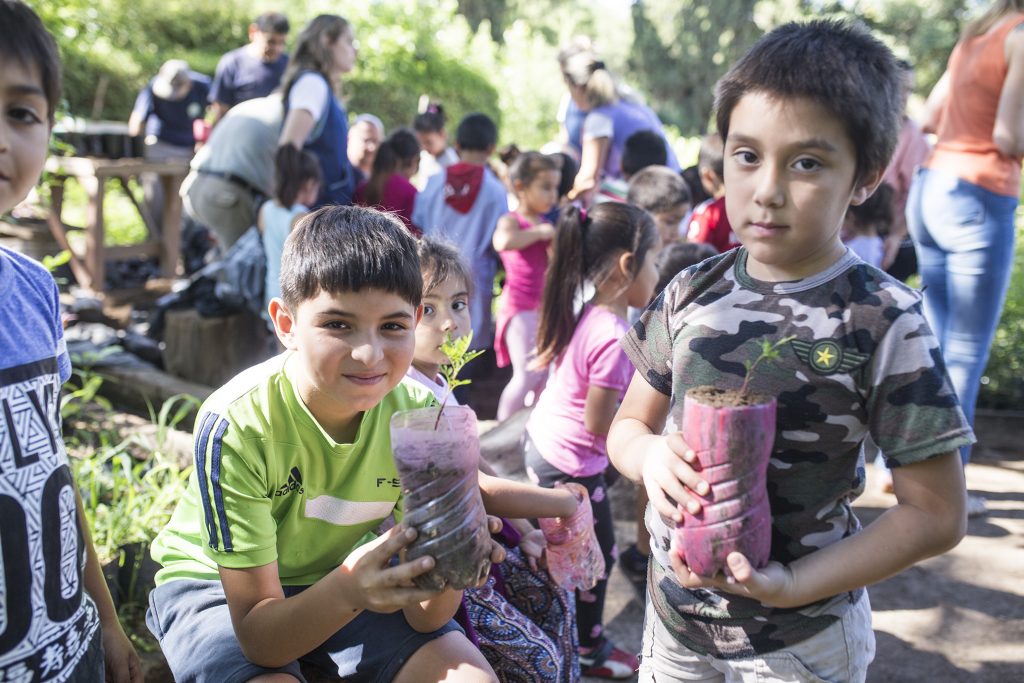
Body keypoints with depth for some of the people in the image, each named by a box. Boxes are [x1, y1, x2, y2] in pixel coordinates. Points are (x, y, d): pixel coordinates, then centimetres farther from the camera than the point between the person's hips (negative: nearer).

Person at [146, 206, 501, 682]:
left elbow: (422, 617, -16)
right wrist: (349, 590, -46)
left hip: (340, 573, 3)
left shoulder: (420, 415, -19)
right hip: (218, 584, -2)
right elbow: (257, 639, -25)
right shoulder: (235, 427, -30)